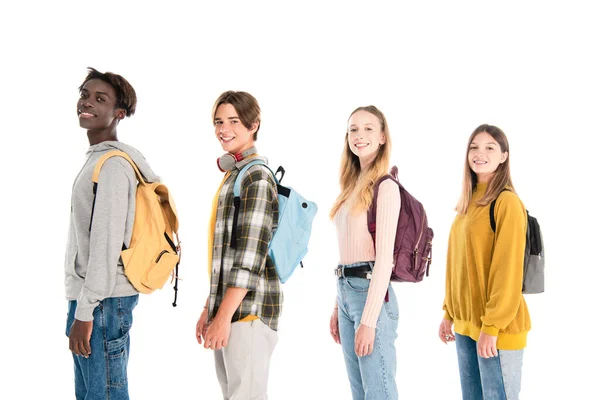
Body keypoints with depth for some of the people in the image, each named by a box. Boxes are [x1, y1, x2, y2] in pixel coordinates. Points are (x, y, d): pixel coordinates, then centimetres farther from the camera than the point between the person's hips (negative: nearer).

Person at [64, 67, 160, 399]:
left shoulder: (113, 164, -15)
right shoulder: (96, 158, 15)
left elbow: (107, 243, -20)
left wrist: (84, 311, -19)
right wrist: (80, 306, 19)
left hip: (104, 301, -10)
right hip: (88, 297, 10)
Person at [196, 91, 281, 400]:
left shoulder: (256, 178, -12)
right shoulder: (234, 175, 17)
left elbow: (250, 257, -18)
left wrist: (224, 316, -19)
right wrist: (210, 308, 17)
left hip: (248, 308, -9)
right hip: (226, 307, 9)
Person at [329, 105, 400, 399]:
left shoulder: (386, 187, -10)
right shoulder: (353, 186, 15)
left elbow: (384, 257, -16)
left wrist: (369, 320, -19)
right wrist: (337, 308, 16)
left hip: (372, 292, -8)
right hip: (346, 292, 8)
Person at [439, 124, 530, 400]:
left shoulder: (507, 202, -12)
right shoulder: (469, 203, 13)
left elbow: (508, 269, -16)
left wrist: (491, 327, -18)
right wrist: (449, 313, 13)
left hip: (496, 327, -8)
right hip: (465, 323, 8)